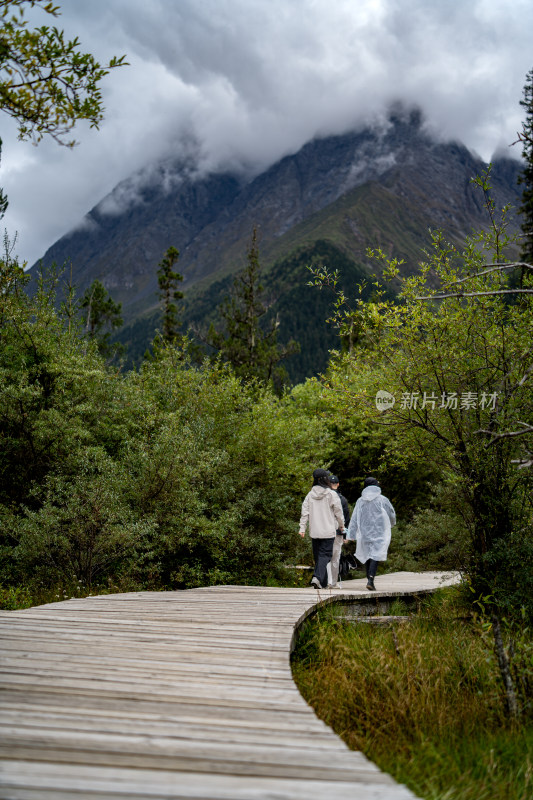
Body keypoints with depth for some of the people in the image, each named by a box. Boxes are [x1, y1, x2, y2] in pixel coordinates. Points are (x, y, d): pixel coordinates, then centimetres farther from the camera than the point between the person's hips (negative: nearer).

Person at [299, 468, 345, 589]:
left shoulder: (310, 494, 4)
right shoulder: (332, 494, -7)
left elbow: (305, 512, 1)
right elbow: (338, 512, -2)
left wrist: (302, 528, 2)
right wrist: (342, 525, 13)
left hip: (314, 532, 4)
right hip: (328, 531, -4)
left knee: (317, 555, 13)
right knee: (325, 555, -4)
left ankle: (323, 583, 16)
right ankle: (317, 577, -24)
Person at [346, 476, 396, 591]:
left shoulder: (360, 501, 1)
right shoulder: (382, 500, -4)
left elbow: (354, 519, 1)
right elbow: (392, 515, 7)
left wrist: (351, 535, 5)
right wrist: (391, 524, 29)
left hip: (364, 533, 3)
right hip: (379, 533, -3)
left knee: (367, 555, 14)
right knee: (376, 555, -7)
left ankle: (370, 579, 15)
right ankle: (370, 580, -21)